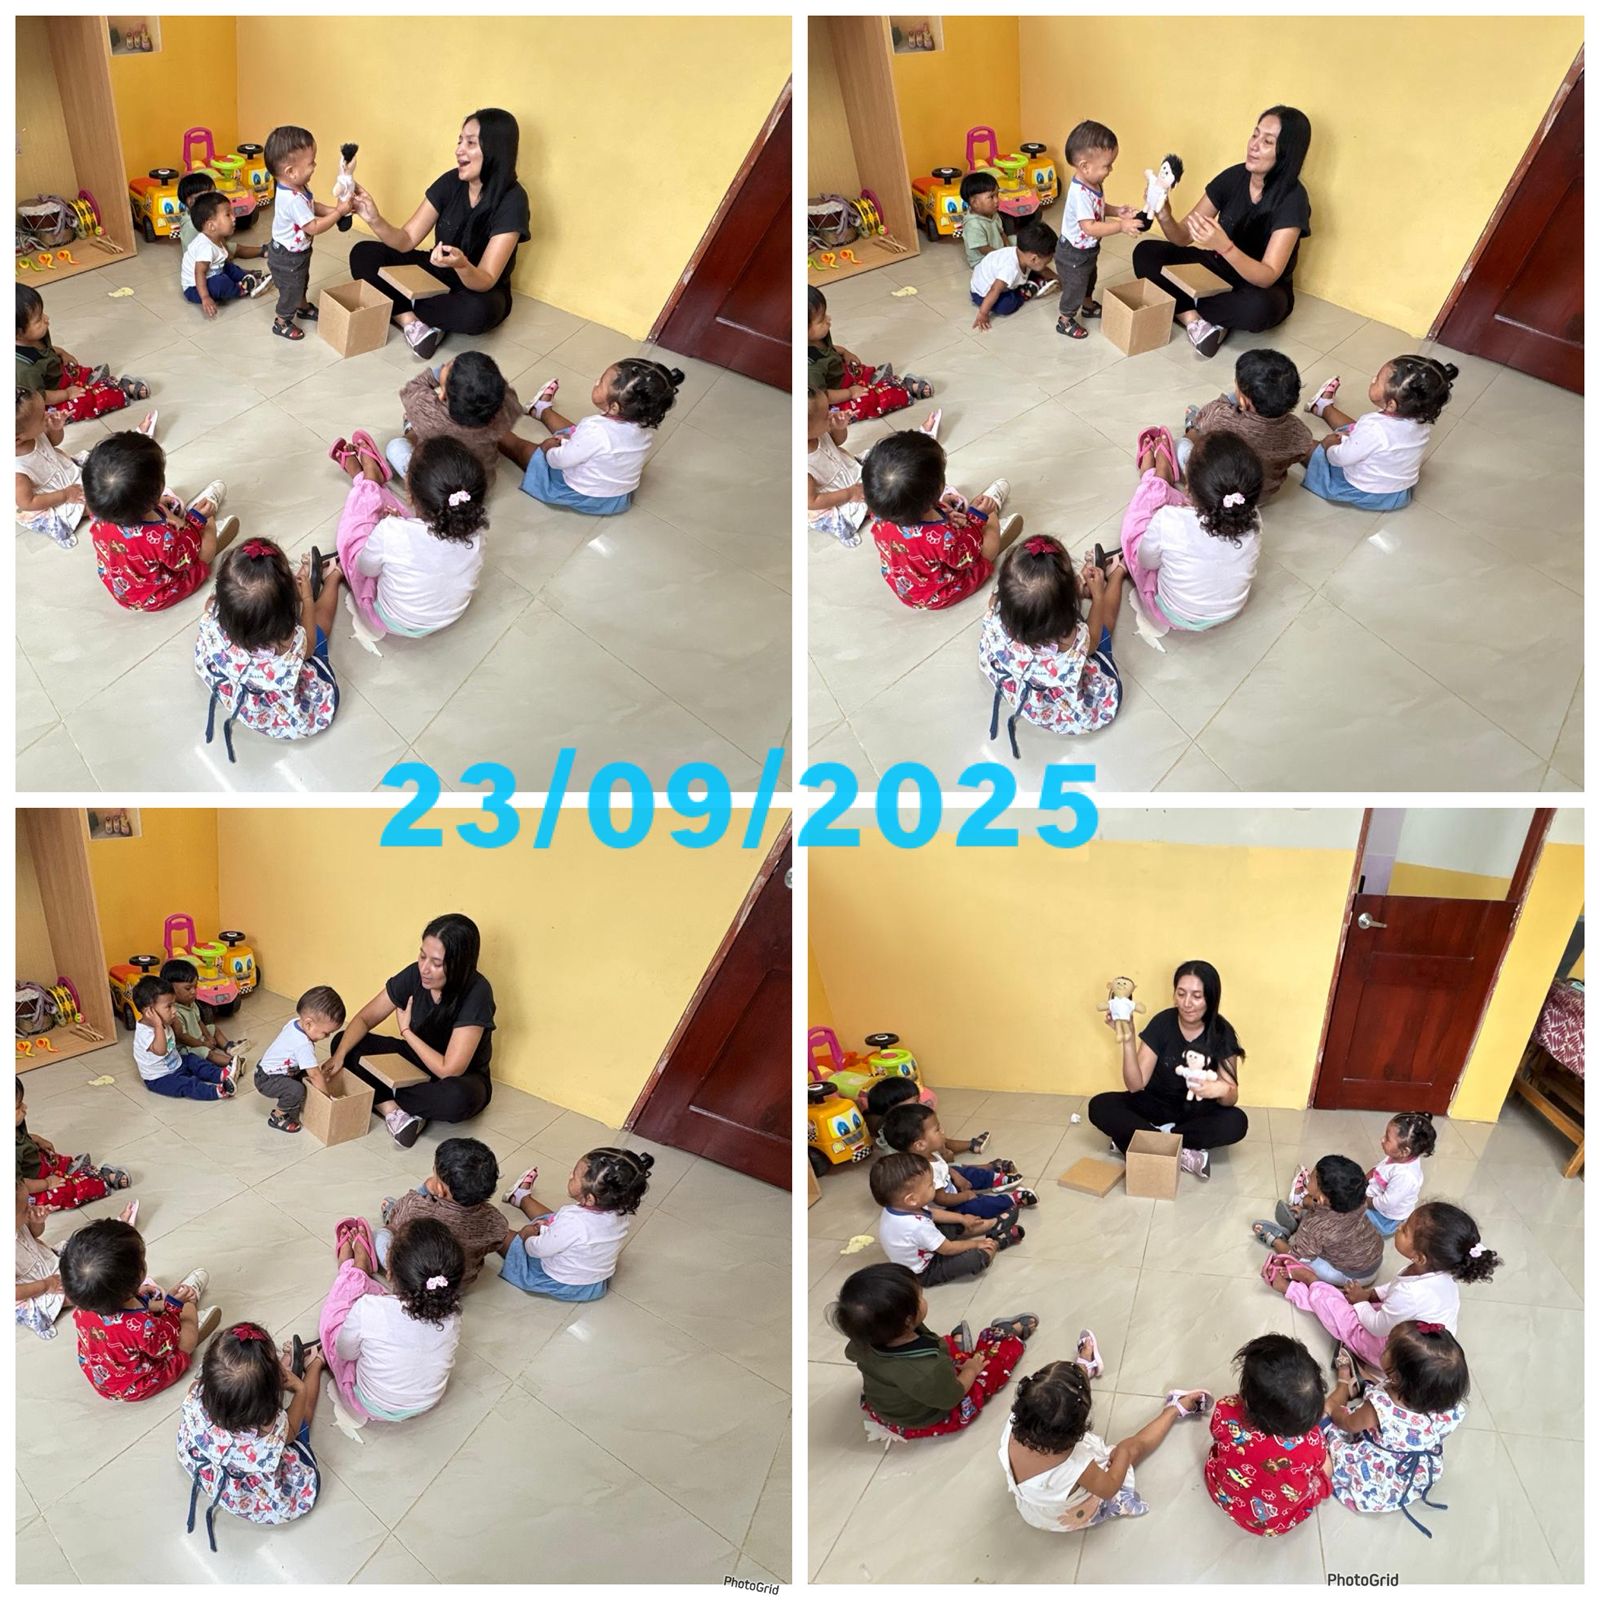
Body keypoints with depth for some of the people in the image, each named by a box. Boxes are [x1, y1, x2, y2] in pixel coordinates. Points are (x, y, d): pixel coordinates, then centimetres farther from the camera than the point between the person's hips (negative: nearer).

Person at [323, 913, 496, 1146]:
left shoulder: (476, 993, -32)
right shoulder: (415, 975, -17)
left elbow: (448, 1070, -32)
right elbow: (365, 1018, -5)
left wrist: (406, 1031, -20)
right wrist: (339, 1055, -23)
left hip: (462, 1077, -5)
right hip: (417, 1058, 5)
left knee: (456, 1099, -40)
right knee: (343, 1042, -8)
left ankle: (381, 1098, -12)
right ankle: (392, 1108, -22)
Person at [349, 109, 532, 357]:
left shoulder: (511, 200, -24)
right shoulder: (450, 182, -9)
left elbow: (485, 281, -30)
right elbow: (406, 241, -8)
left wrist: (462, 265, -51)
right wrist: (375, 220, -28)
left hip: (479, 291, -5)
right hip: (437, 273, 5)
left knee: (479, 311, -41)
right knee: (363, 254, -10)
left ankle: (398, 308, -16)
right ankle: (411, 321, -24)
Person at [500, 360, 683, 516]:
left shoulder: (596, 431, -39)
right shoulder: (647, 427, -19)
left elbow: (560, 460, -26)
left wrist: (548, 447, 0)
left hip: (579, 496, -6)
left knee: (521, 447, 13)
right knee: (569, 433, 29)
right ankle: (541, 410, 57)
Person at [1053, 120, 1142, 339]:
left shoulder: (1094, 184, -7)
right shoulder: (1080, 194, -36)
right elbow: (1090, 227, -40)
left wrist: (1117, 211, -5)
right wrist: (1121, 226, -43)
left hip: (1088, 250, 9)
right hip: (1073, 253, -9)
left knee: (1089, 279, 31)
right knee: (1074, 288, 11)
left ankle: (1089, 305, 56)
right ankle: (1065, 321, 32)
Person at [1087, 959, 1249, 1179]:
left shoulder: (1222, 1033, -16)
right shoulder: (1162, 1023, -16)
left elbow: (1231, 1098, -19)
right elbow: (1136, 1084, -19)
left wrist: (1223, 1090, -43)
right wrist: (1127, 1040, -34)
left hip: (1198, 1111, -1)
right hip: (1157, 1104, 1)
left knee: (1236, 1123, -32)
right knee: (1100, 1106, -23)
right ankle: (1181, 1154, -30)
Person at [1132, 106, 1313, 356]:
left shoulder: (1292, 198, -25)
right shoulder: (1234, 177, -10)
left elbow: (1267, 277, -34)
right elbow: (1183, 237, -9)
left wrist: (1224, 246, -50)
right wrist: (1165, 216, -32)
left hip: (1263, 289, -5)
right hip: (1220, 269, 5)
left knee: (1259, 309, -42)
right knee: (1145, 253, -11)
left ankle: (1183, 308, -15)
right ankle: (1194, 319, -25)